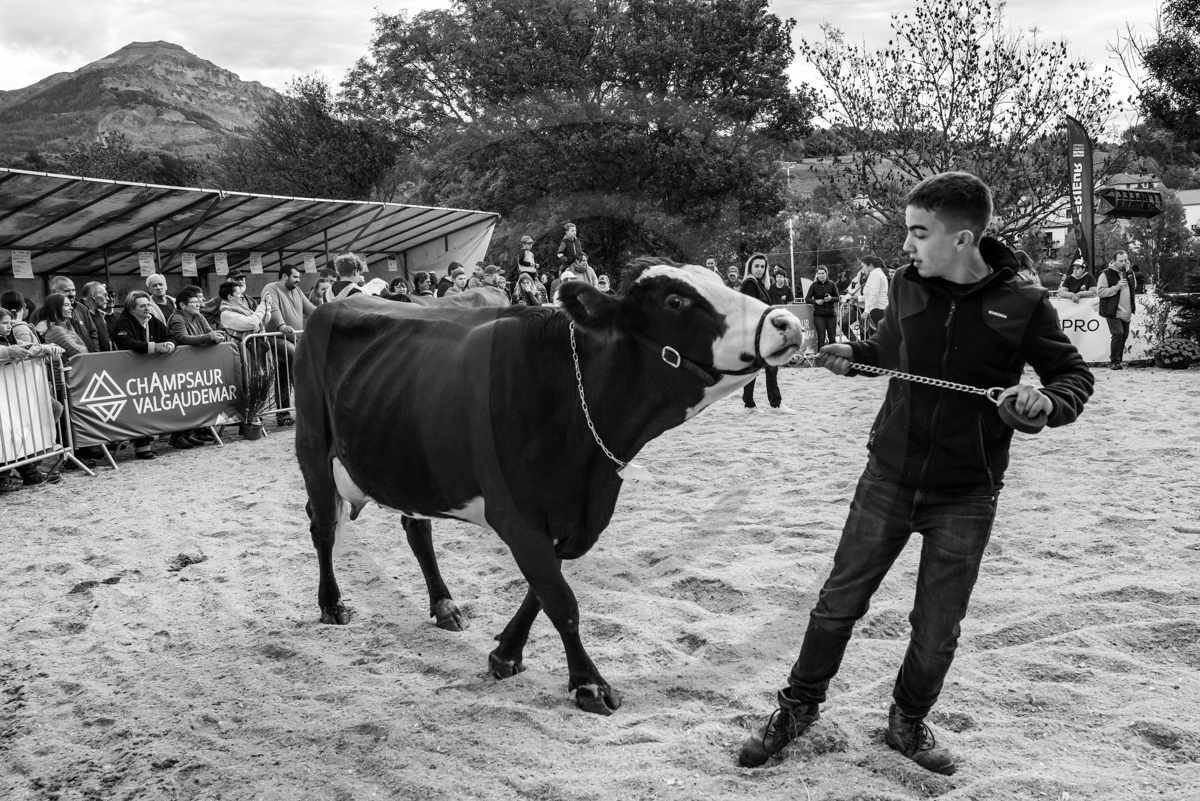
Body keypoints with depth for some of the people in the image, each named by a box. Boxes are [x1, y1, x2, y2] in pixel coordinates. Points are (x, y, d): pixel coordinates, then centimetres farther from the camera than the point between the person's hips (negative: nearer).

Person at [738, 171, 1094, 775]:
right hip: (888, 478, 2)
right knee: (839, 600, 9)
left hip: (965, 498, -2)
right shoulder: (908, 285, -2)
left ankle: (908, 723, 35)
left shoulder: (1022, 305, -11)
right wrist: (853, 356, -2)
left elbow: (1076, 375, 0)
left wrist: (1048, 400, -21)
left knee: (937, 628, 9)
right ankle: (799, 706, 29)